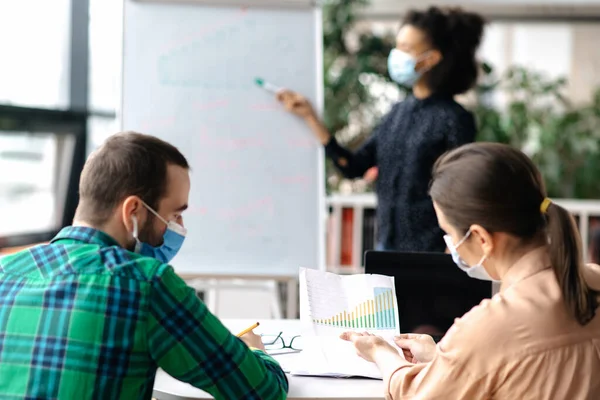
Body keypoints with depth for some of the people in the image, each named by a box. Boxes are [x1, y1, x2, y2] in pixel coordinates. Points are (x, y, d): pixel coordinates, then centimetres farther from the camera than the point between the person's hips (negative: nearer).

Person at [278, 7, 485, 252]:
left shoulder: (454, 119, -10)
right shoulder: (398, 113, 9)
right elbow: (354, 167, 9)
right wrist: (310, 117, 6)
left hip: (429, 253, -7)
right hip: (387, 245, 7)